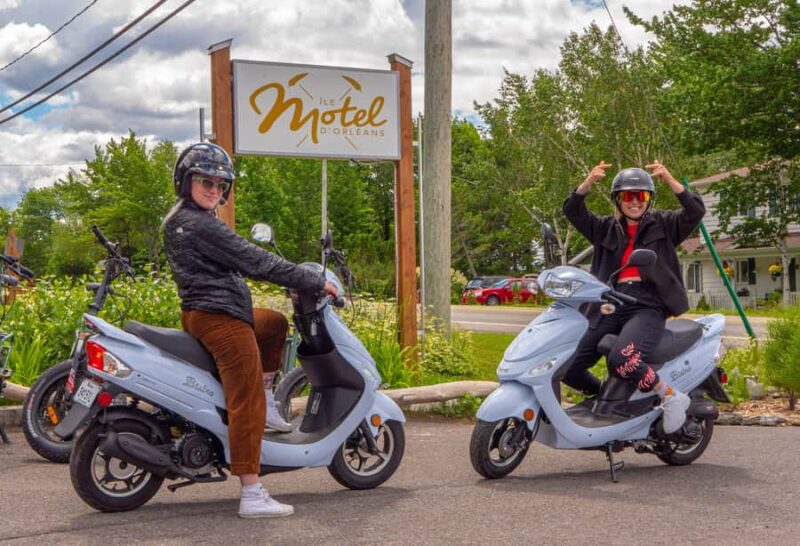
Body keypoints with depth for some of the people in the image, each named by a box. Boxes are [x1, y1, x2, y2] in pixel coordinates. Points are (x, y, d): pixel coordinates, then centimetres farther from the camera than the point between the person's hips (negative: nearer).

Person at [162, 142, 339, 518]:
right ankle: (252, 495, -13)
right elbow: (255, 262, -18)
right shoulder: (202, 225, -17)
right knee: (246, 404, -11)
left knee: (276, 324, 30)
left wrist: (295, 279, 22)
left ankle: (267, 401, 21)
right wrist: (316, 281, -12)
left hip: (202, 313, 11)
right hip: (220, 319, -11)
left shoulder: (177, 219, 16)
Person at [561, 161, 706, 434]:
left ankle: (671, 396, -11)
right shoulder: (606, 229, 19)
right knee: (569, 367, -5)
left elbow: (696, 211, -5)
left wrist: (669, 180, -17)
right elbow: (572, 210, 7)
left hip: (647, 306, -5)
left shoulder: (663, 225, 12)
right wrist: (589, 181, -11)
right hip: (611, 306, 5)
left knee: (621, 360, -34)